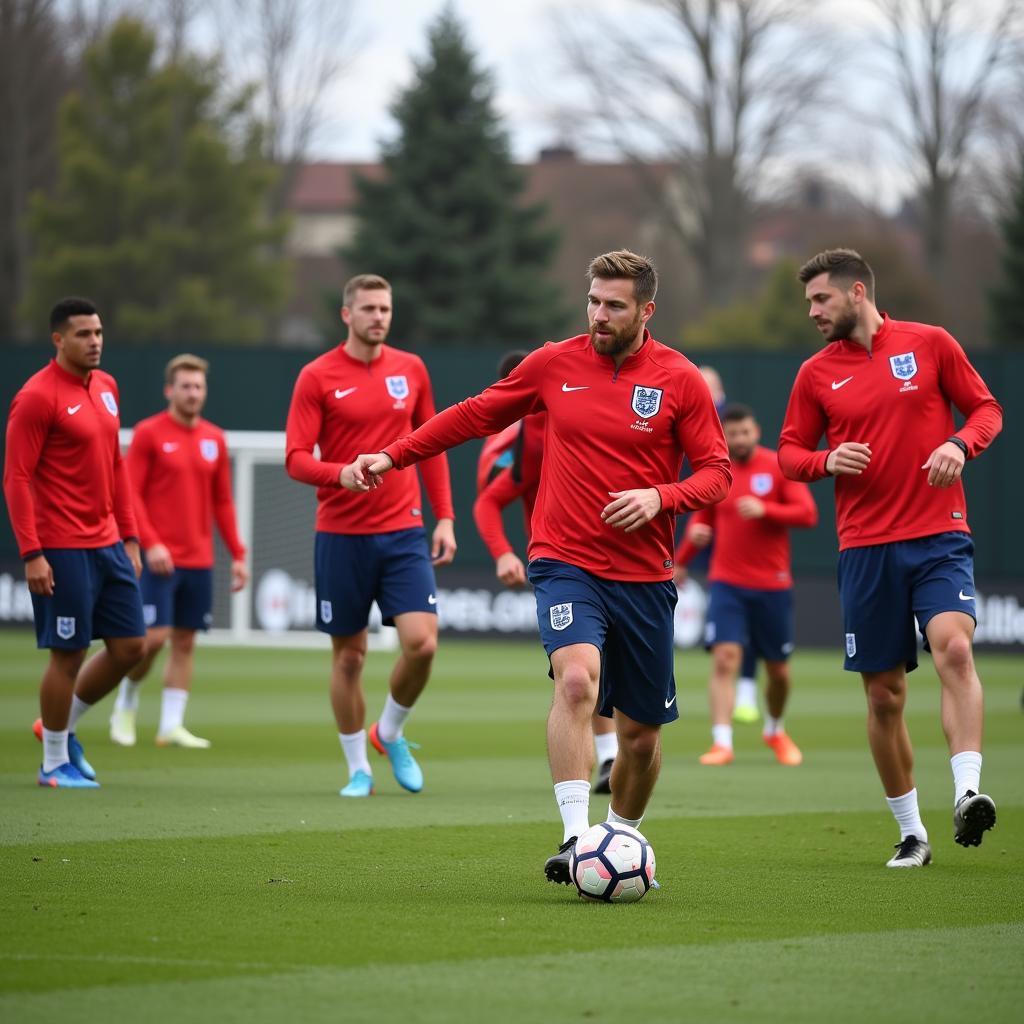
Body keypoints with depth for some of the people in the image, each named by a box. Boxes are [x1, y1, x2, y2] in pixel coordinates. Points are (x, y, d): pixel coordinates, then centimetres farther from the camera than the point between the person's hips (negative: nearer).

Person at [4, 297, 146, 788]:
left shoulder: (106, 386, 12)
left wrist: (129, 536, 15)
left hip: (108, 543, 8)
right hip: (63, 551, -8)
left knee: (129, 647, 8)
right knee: (68, 654, -2)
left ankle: (61, 725, 26)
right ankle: (55, 763, 11)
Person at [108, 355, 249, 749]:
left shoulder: (214, 439, 10)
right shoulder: (149, 433, -4)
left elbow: (223, 502, 15)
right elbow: (130, 494, -8)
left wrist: (237, 554, 8)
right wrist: (150, 543, -19)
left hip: (199, 560, 5)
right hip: (159, 559, -5)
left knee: (185, 642, 3)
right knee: (154, 636, -10)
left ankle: (171, 725, 7)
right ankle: (126, 704, 13)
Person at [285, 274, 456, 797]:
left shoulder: (411, 369, 7)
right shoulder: (317, 376, -4)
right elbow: (296, 459, -8)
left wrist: (445, 518, 8)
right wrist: (344, 472, -27)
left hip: (403, 532, 2)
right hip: (342, 534, -2)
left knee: (422, 642, -12)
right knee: (349, 655, 4)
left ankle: (390, 733, 15)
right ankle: (358, 769, 18)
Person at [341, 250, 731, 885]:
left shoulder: (681, 380, -2)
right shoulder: (555, 364, 2)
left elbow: (716, 473, 0)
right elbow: (478, 415, 14)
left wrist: (660, 497, -19)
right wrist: (394, 456, 12)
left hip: (644, 578, 1)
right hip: (567, 563, -1)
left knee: (641, 733, 7)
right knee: (578, 679, -28)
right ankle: (576, 840, -31)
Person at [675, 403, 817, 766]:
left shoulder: (779, 467, -4)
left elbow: (807, 513, -11)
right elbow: (703, 517, 17)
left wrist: (765, 509, -25)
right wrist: (681, 560, 2)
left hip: (772, 586, -1)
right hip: (727, 583, 1)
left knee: (778, 670, 9)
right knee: (724, 659, -16)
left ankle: (775, 730, 36)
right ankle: (722, 743, -18)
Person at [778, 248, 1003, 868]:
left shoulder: (930, 344, 3)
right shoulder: (817, 374, 8)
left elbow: (987, 409, 8)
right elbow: (790, 451, 13)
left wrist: (960, 445, -13)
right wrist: (827, 461, -8)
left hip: (939, 536, -2)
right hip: (865, 548, 2)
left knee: (954, 648, -27)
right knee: (885, 695, 4)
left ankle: (968, 794, -32)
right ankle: (911, 833, 16)